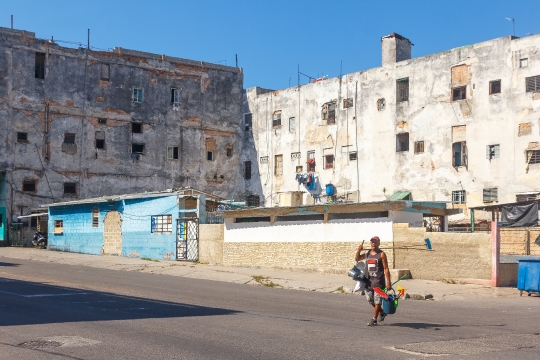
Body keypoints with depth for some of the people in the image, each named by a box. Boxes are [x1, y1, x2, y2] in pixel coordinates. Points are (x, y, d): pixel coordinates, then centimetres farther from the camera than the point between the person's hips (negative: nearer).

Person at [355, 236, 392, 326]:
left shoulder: (381, 254, -5)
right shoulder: (367, 253, 12)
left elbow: (386, 269, -7)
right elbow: (357, 259, 17)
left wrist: (388, 282, -13)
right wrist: (359, 250, -3)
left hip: (378, 281, -6)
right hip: (368, 281, 6)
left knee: (377, 301, -4)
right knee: (370, 300, 12)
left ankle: (374, 319, 4)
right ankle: (382, 313, 32)